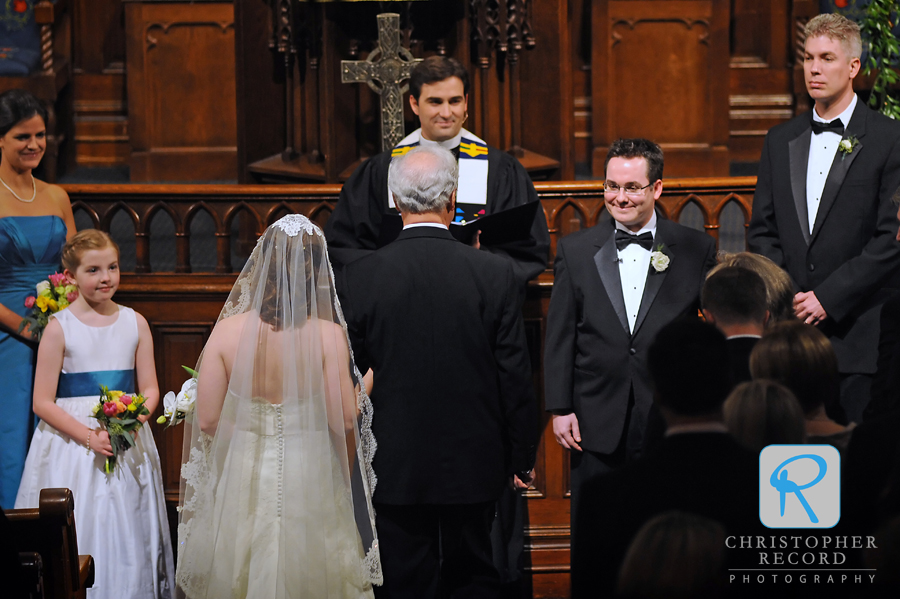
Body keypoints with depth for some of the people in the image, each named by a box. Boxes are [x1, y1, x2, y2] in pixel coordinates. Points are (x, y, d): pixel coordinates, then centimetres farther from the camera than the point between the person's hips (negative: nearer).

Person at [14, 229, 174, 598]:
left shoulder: (134, 323, 5)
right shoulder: (59, 328, -5)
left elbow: (150, 390, 7)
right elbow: (43, 403, -6)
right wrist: (89, 436, -16)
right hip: (70, 442, -3)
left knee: (127, 535, 5)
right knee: (78, 537, -4)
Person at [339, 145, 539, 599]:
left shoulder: (360, 277, -9)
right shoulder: (495, 275, -9)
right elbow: (515, 377, -5)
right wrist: (522, 458, 7)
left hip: (397, 466, -1)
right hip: (474, 466, 1)